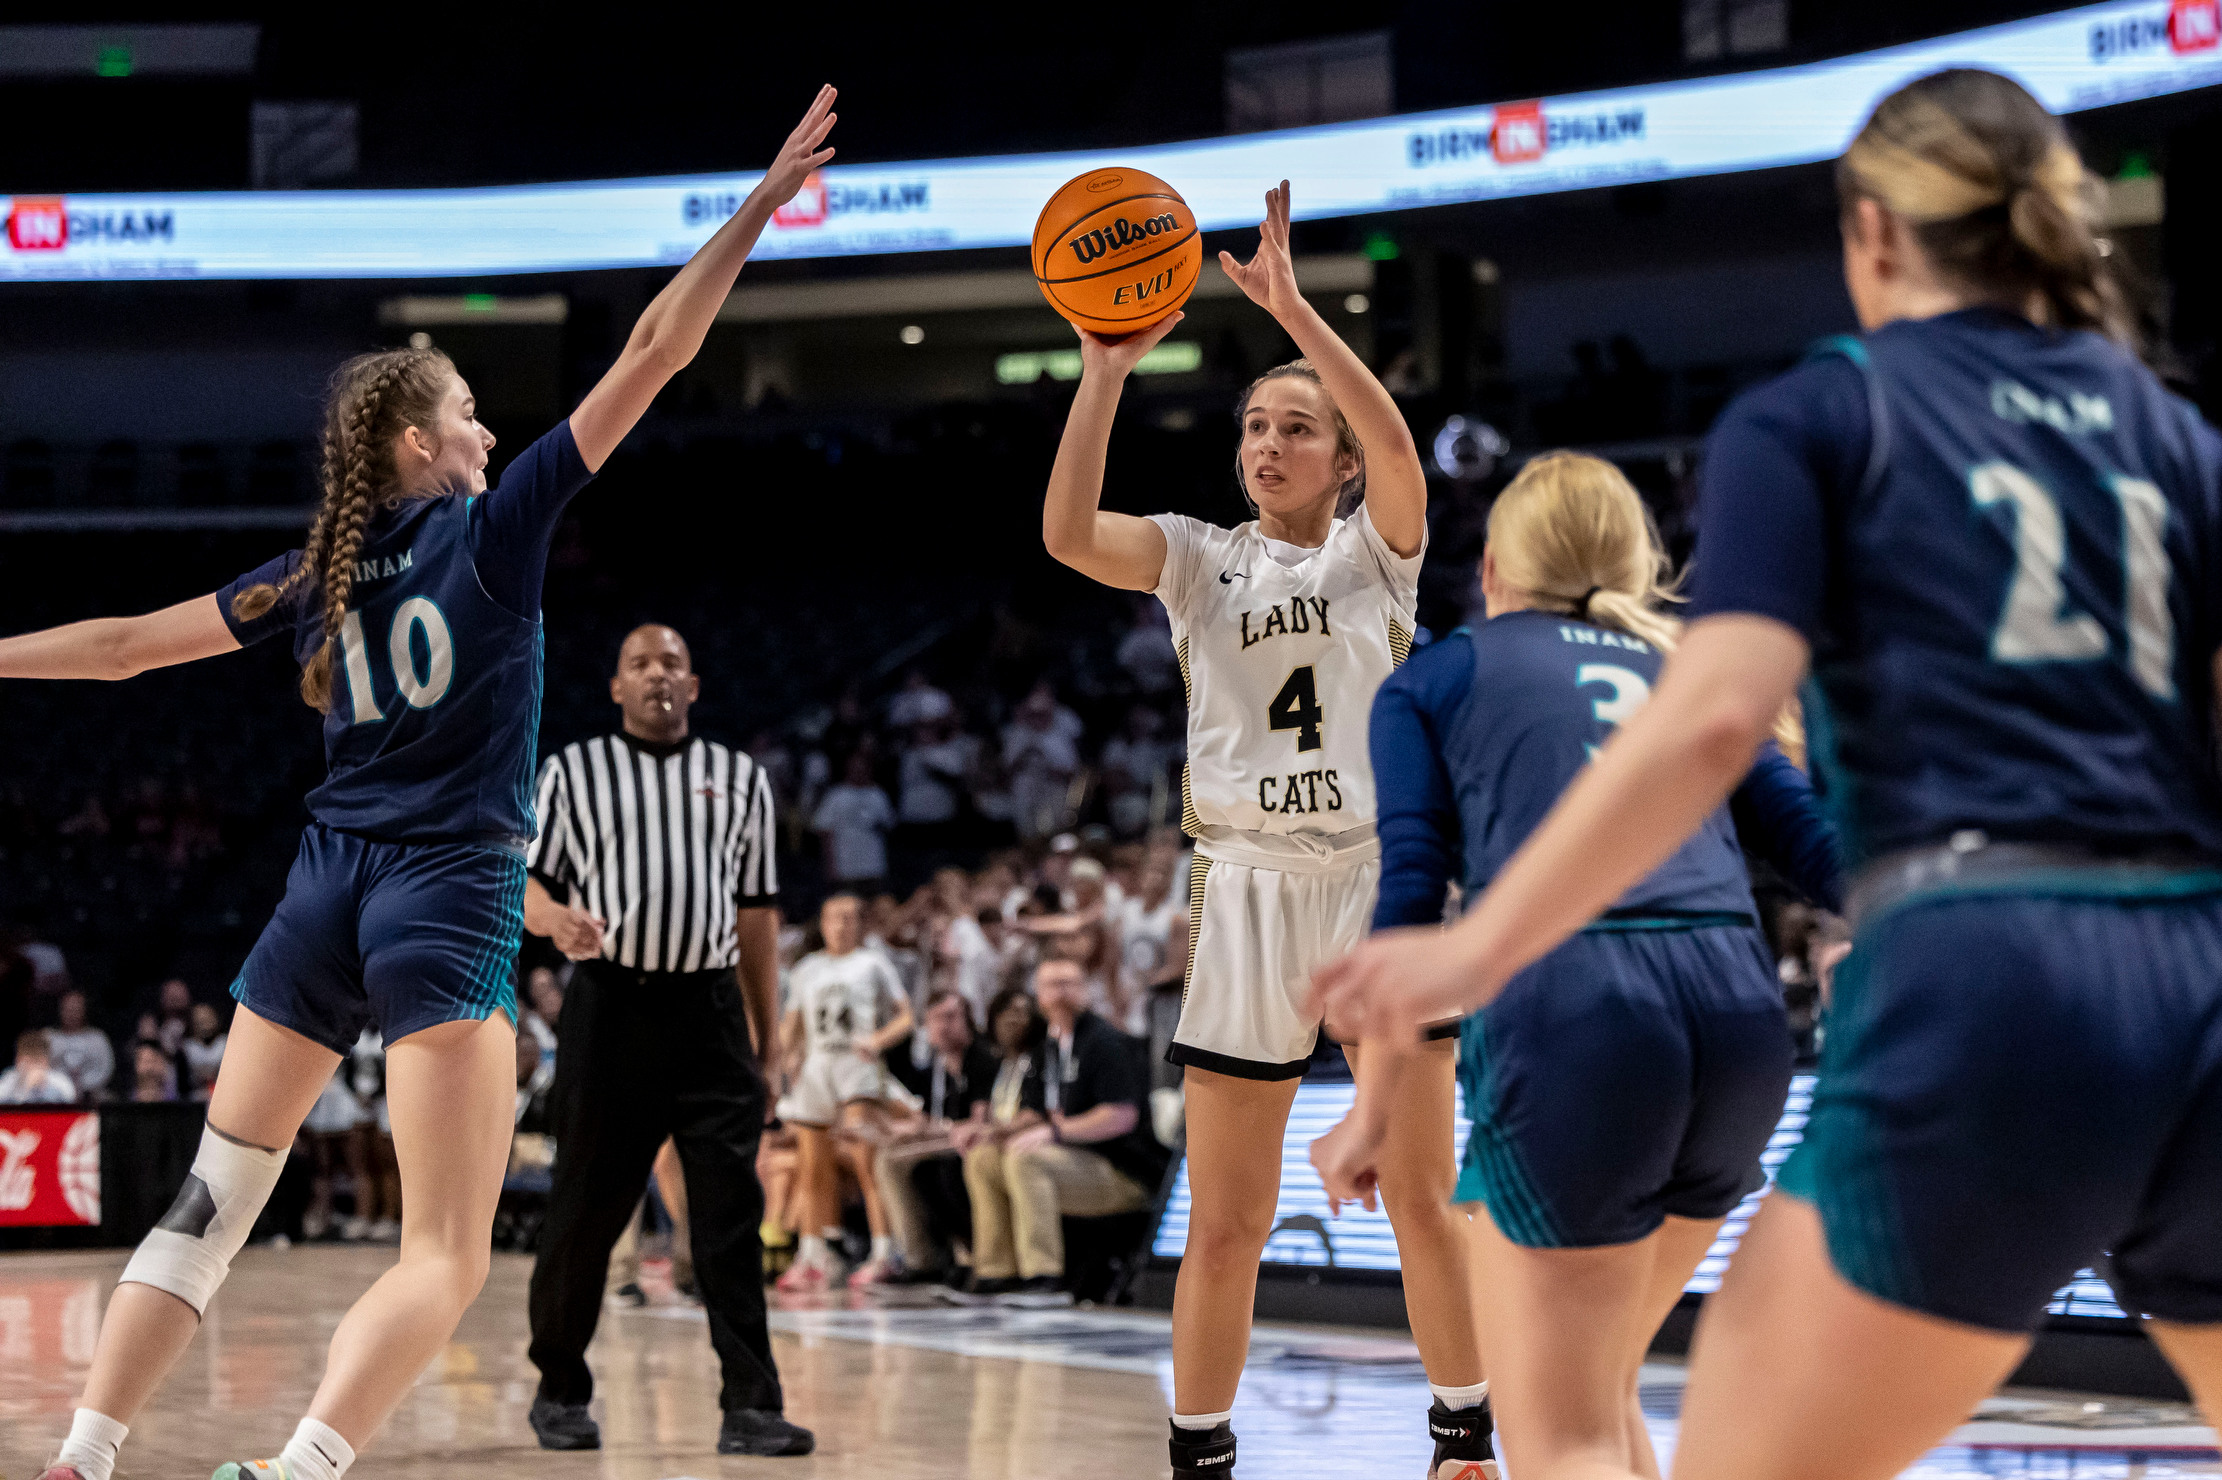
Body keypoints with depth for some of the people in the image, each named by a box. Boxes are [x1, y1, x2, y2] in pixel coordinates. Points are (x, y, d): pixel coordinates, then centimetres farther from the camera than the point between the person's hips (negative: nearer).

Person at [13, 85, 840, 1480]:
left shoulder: (312, 577, 9)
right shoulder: (495, 527, -3)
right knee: (448, 1252, -5)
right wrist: (764, 202, -2)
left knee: (210, 1205, 15)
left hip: (326, 896, 6)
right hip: (453, 899, -5)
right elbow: (652, 354, -4)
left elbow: (125, 644, 17)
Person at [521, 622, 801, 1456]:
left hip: (709, 1012, 1)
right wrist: (555, 917, -19)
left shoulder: (739, 779, 14)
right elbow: (528, 886, 5)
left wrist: (765, 1044, 12)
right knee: (586, 1207, 3)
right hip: (609, 1006, -1)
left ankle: (750, 1406, -9)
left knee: (730, 1213, -7)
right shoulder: (573, 771, 8)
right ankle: (560, 1391, 20)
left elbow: (758, 917, 16)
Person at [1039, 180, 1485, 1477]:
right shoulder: (1202, 559, 7)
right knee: (1226, 1223, 2)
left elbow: (1400, 450, -19)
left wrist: (1296, 310, -27)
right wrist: (1106, 372, -21)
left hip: (1379, 883, -1)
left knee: (1423, 1198, 4)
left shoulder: (1375, 552, 3)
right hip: (1250, 888, 1)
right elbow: (1069, 534, -12)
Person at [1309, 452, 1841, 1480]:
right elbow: (1820, 846, 15)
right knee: (1594, 1392, 24)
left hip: (1566, 1013, -4)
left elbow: (1411, 897, 5)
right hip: (1740, 1012, 5)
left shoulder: (1429, 680, 18)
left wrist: (1372, 1112, 9)